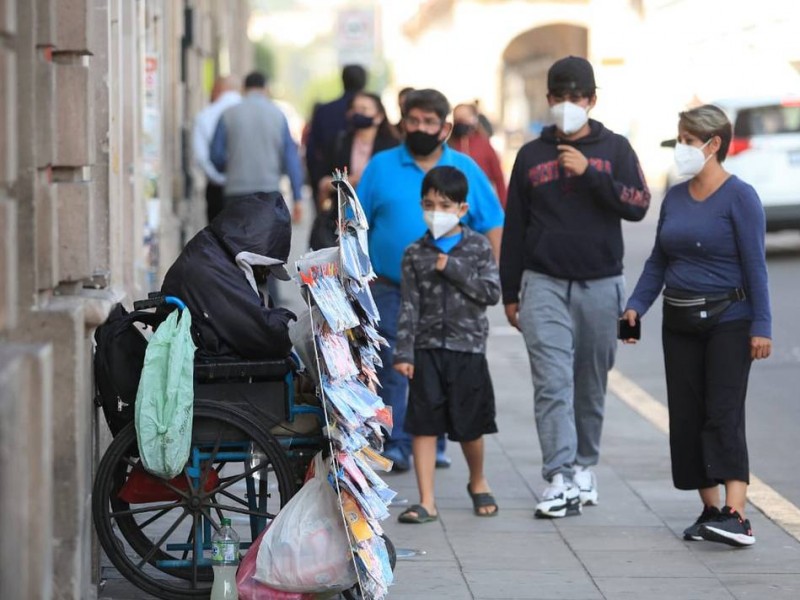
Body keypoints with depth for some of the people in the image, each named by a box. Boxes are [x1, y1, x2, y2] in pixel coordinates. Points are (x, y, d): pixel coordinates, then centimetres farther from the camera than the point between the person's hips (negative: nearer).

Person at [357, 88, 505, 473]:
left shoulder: (465, 170, 6)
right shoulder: (381, 167, 4)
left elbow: (491, 226, 7)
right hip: (389, 289, -1)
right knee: (391, 369, -5)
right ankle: (395, 445, -1)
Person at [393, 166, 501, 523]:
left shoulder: (478, 247, 1)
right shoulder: (416, 253, 3)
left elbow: (492, 292, -7)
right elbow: (409, 306, 1)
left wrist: (453, 269, -13)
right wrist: (403, 353, -5)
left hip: (467, 348, -1)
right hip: (427, 348, 1)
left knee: (470, 426, 9)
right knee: (423, 424, -4)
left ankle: (477, 483, 35)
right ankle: (427, 501, -1)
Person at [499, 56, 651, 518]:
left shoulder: (614, 149, 7)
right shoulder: (532, 155, 11)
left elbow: (638, 205, -5)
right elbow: (514, 227, 13)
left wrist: (589, 173, -15)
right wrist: (509, 292, 11)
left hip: (601, 284, 0)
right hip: (544, 284, 0)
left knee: (591, 384, 6)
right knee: (553, 382, -11)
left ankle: (585, 466, 22)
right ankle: (561, 479, -16)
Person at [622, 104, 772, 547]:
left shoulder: (739, 197, -9)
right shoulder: (675, 198, 9)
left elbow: (755, 265, -12)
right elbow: (658, 261, 13)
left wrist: (761, 327, -15)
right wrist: (635, 306, 2)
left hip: (728, 320, -7)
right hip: (680, 323, 7)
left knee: (724, 413, -14)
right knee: (687, 417, 6)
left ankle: (736, 515, -20)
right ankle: (710, 510, 14)